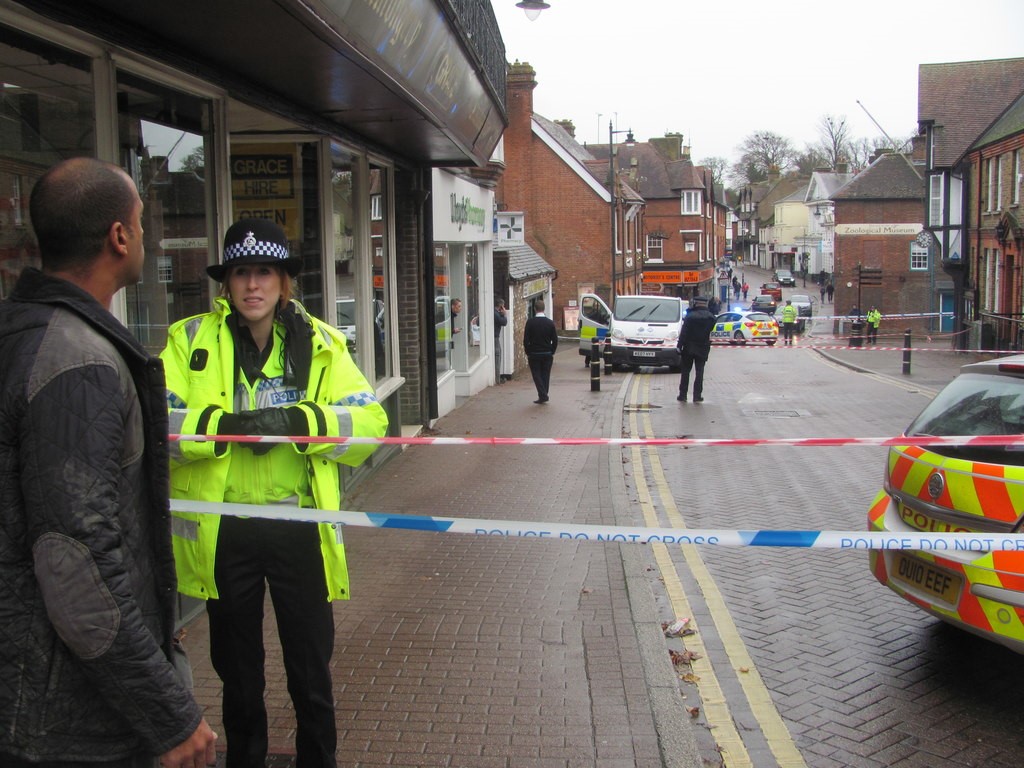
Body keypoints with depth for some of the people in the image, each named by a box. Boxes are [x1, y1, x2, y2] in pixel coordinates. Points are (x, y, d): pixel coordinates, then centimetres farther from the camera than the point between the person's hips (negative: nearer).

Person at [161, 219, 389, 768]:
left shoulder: (321, 343, 2)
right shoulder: (190, 340, 0)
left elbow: (370, 419, -7)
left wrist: (298, 421, -22)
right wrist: (226, 426, -25)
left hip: (299, 529, 0)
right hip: (222, 532, 0)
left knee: (312, 675, 12)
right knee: (238, 675, 19)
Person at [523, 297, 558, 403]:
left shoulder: (530, 322, -9)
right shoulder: (550, 322, -2)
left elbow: (526, 340, -8)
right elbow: (555, 340, 0)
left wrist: (527, 353, 3)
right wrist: (552, 353, 11)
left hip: (534, 354, -2)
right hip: (547, 354, 3)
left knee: (537, 375, 4)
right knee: (545, 375, 12)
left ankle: (542, 395, -8)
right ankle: (544, 396, 15)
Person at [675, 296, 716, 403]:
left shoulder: (690, 316, -10)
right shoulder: (710, 317, -2)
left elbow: (684, 333, -12)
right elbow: (710, 330, 5)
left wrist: (679, 345, -10)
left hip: (689, 348, -1)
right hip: (703, 349, 1)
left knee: (685, 372, 7)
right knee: (699, 372, 5)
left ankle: (682, 395, 7)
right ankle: (697, 396, 1)